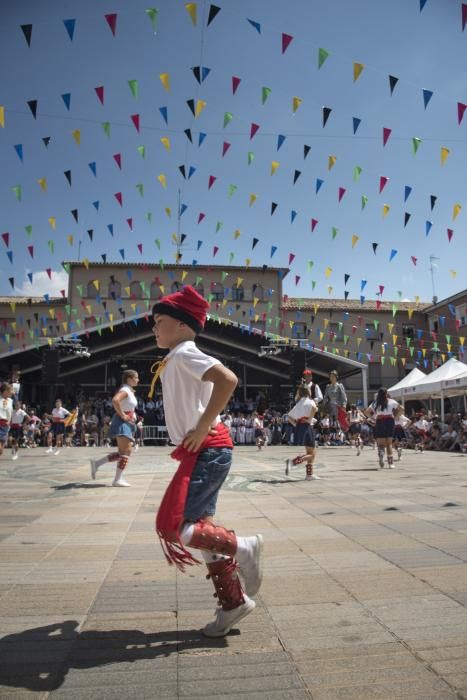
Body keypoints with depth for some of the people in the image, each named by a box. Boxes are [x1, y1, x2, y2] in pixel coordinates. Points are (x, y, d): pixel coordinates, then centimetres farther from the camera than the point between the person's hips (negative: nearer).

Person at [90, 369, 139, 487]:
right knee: (126, 452, -11)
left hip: (127, 423, 10)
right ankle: (117, 480, -7)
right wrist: (122, 415, -25)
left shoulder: (130, 391, 18)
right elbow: (115, 400, -32)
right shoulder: (125, 390, -13)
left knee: (122, 453, 11)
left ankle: (96, 463, 16)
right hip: (123, 423, -10)